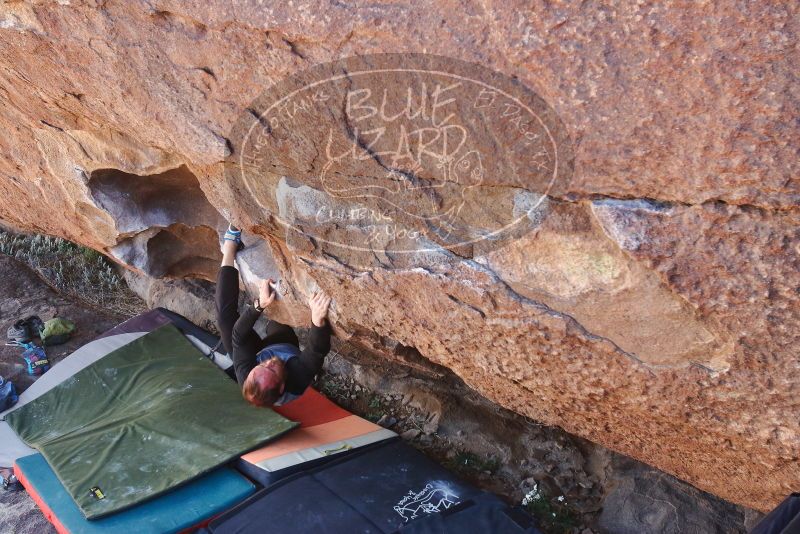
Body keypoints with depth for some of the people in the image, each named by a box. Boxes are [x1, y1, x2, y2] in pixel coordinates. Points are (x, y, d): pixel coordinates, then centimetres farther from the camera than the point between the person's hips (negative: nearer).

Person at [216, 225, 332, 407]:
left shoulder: (246, 377, -44)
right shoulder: (296, 382, -49)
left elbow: (238, 336, -33)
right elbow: (317, 350, -54)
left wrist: (259, 305, -42)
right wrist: (318, 318, -73)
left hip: (259, 352, -1)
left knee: (226, 315, -13)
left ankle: (230, 246, 3)